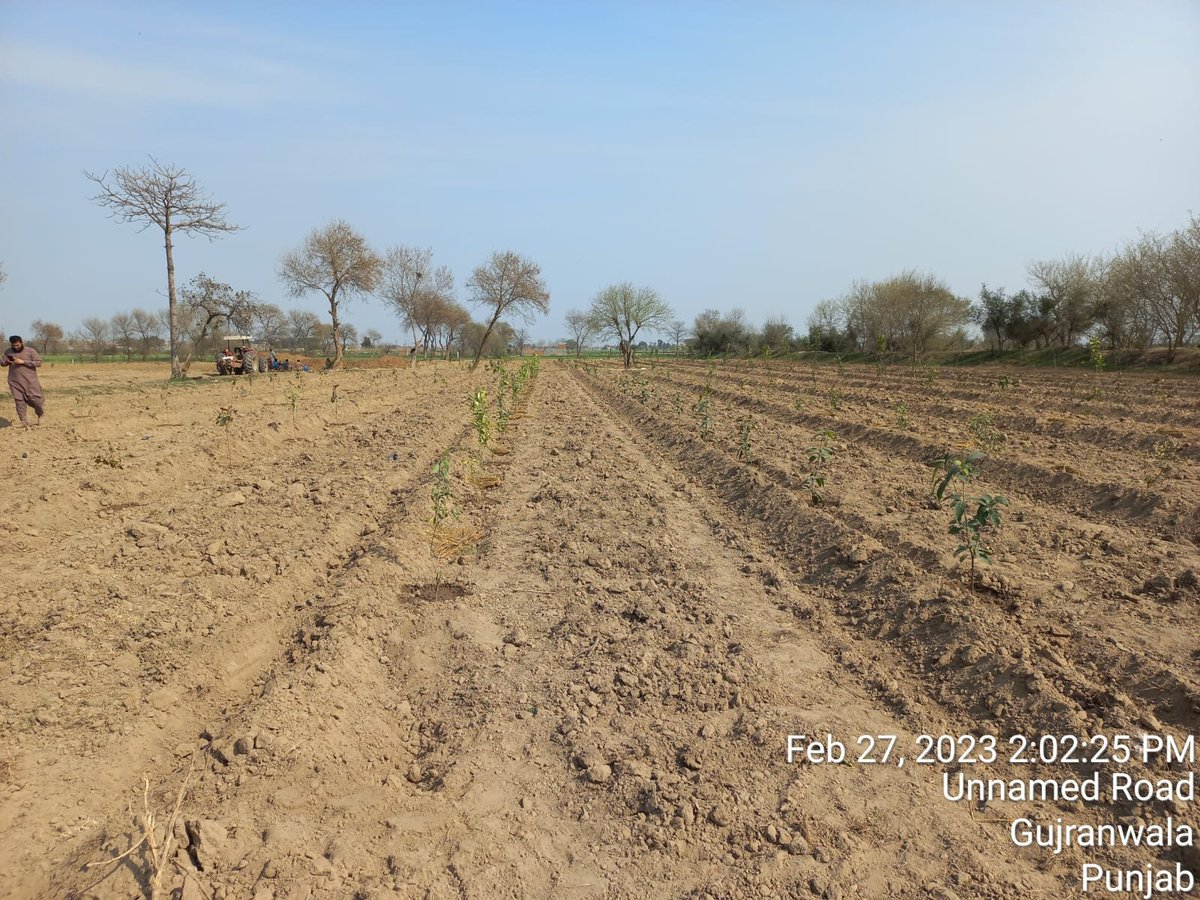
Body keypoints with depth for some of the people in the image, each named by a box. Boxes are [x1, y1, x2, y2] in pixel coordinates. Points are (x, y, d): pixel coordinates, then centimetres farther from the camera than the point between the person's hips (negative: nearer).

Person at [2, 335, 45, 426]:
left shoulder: (30, 351, -3)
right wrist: (6, 361, -11)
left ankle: (40, 414, 23)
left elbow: (38, 362, -9)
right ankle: (23, 421, 4)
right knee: (19, 401, 0)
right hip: (15, 382, 3)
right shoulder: (8, 352, 9)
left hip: (30, 381, -3)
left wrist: (22, 361, -16)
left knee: (35, 399, -5)